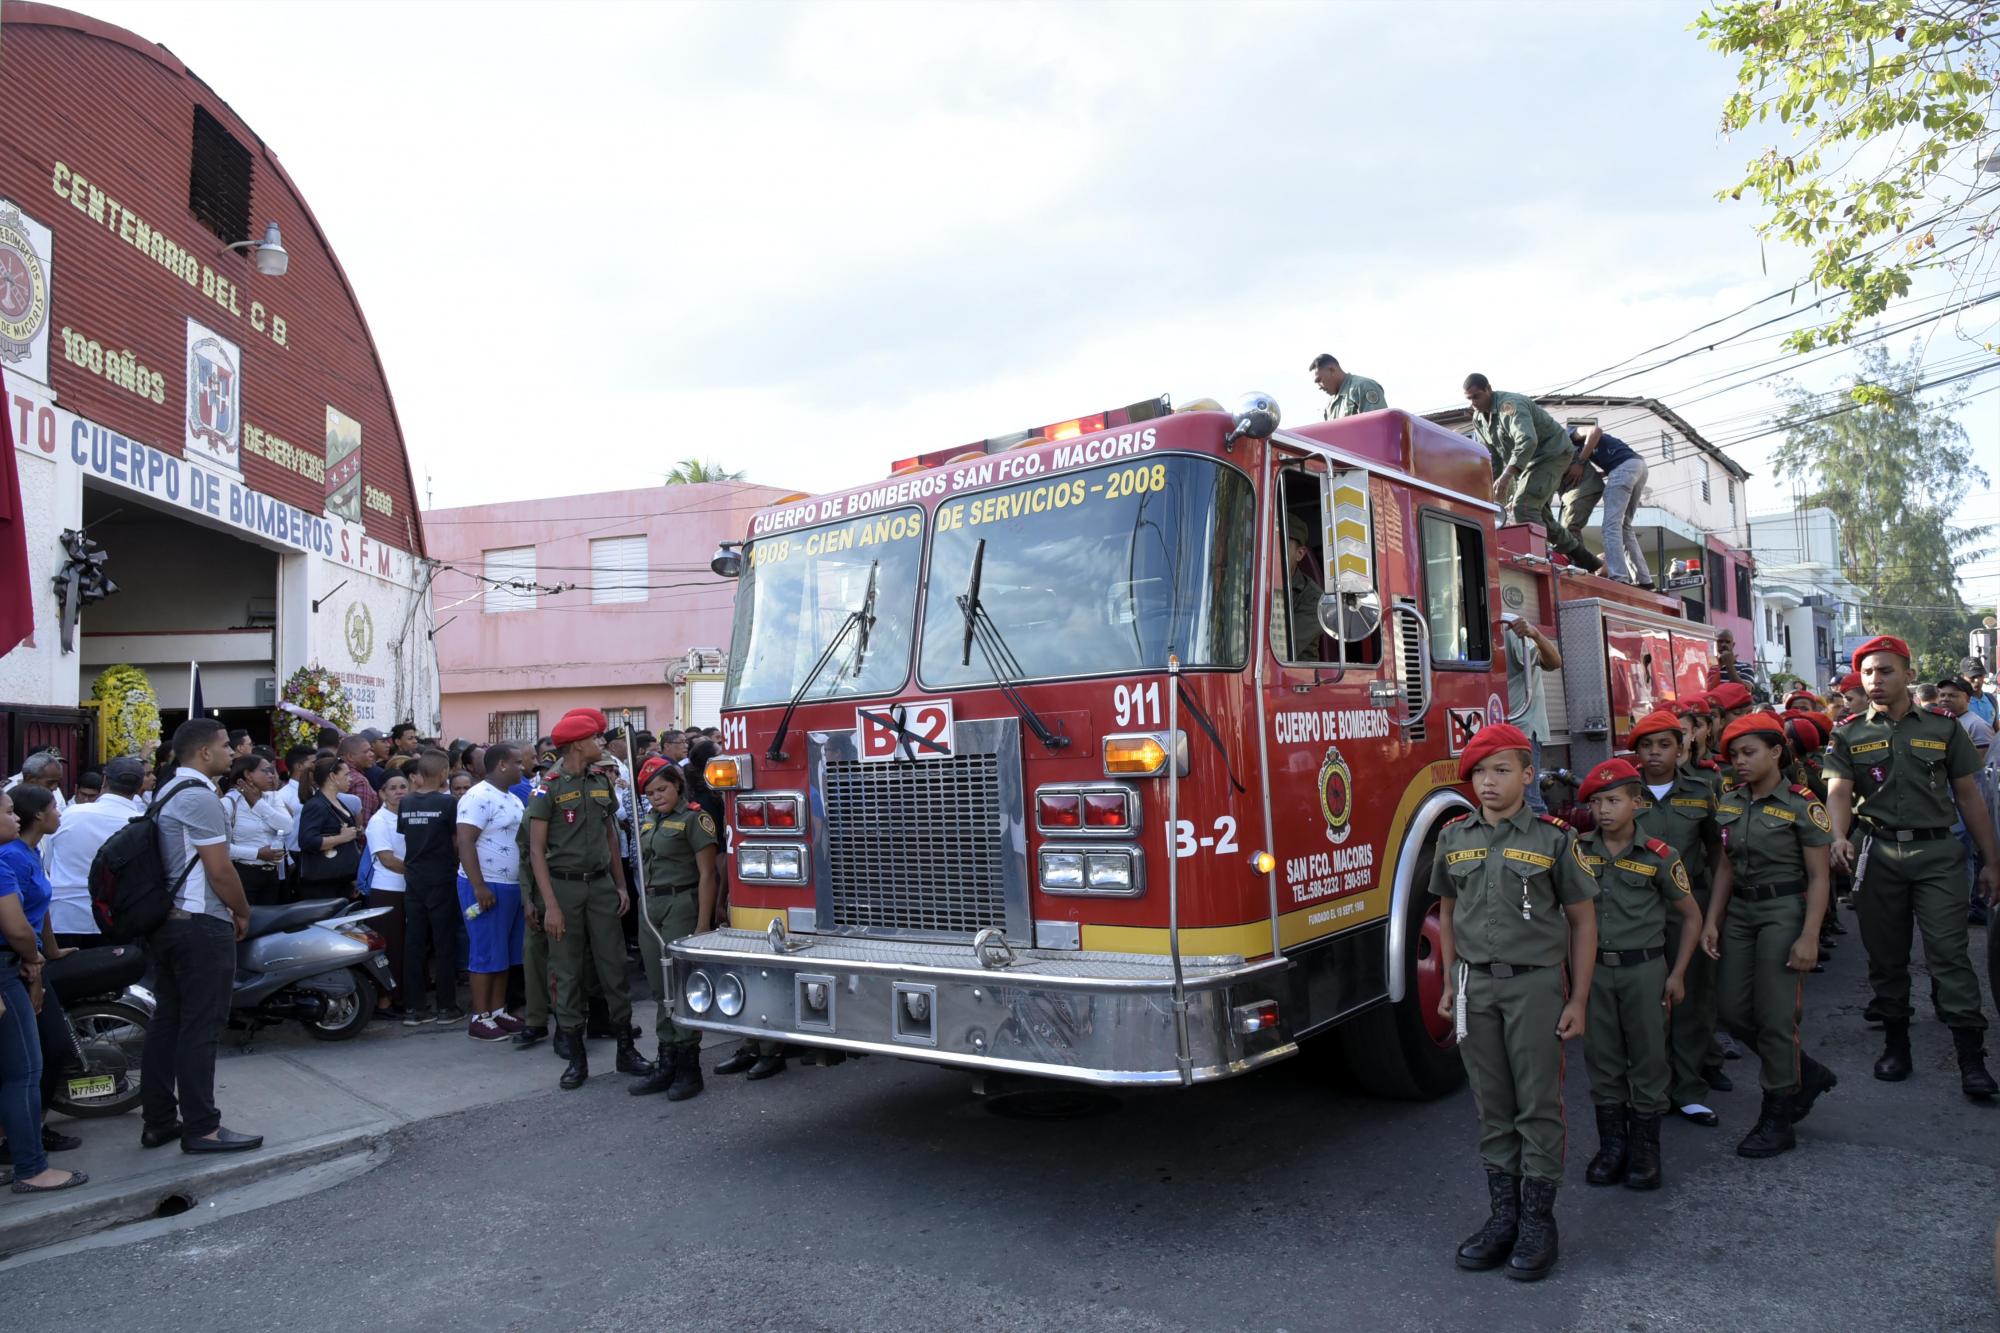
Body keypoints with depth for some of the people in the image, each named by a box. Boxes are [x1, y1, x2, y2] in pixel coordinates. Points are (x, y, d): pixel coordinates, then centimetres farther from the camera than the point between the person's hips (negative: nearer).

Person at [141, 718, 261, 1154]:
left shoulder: (166, 793, 14)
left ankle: (159, 1120, 19)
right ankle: (201, 1127, 1)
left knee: (166, 1020, 13)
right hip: (201, 925, -10)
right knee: (200, 1026, -4)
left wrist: (227, 910, 19)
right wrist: (243, 913, -3)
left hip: (164, 920, 10)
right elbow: (220, 869, -18)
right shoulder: (200, 796, -16)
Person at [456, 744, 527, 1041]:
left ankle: (498, 1011, 19)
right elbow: (465, 842, -20)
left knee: (505, 954, 11)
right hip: (486, 887, -9)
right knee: (486, 954, -4)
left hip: (512, 886, 9)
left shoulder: (513, 799, 14)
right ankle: (480, 1018, 3)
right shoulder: (478, 797, -14)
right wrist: (479, 887, -24)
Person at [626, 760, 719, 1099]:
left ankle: (689, 1068, 3)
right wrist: (644, 910, 13)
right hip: (651, 909, 7)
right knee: (661, 991, 10)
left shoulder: (694, 818, -9)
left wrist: (702, 925, -17)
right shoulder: (648, 820, 13)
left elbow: (706, 874, -12)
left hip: (681, 908, -7)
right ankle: (667, 1064, 17)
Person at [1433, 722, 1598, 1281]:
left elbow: (1582, 921, -1)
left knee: (1538, 1105, 4)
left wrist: (1578, 1000, -4)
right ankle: (1504, 1213, 22)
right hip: (1475, 987, 3)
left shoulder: (1554, 838, -5)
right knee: (1492, 1105, 11)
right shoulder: (1453, 837, 5)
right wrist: (1450, 983, 10)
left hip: (1534, 985, -3)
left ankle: (1538, 1220, 16)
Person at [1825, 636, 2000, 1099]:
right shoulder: (1849, 734, 5)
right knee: (1885, 955, 8)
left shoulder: (1943, 727, 6)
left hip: (1937, 852, -1)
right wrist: (1839, 836, -27)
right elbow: (1839, 792, -7)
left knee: (1949, 952, -5)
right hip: (1878, 854, 1)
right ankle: (1896, 1044, 21)